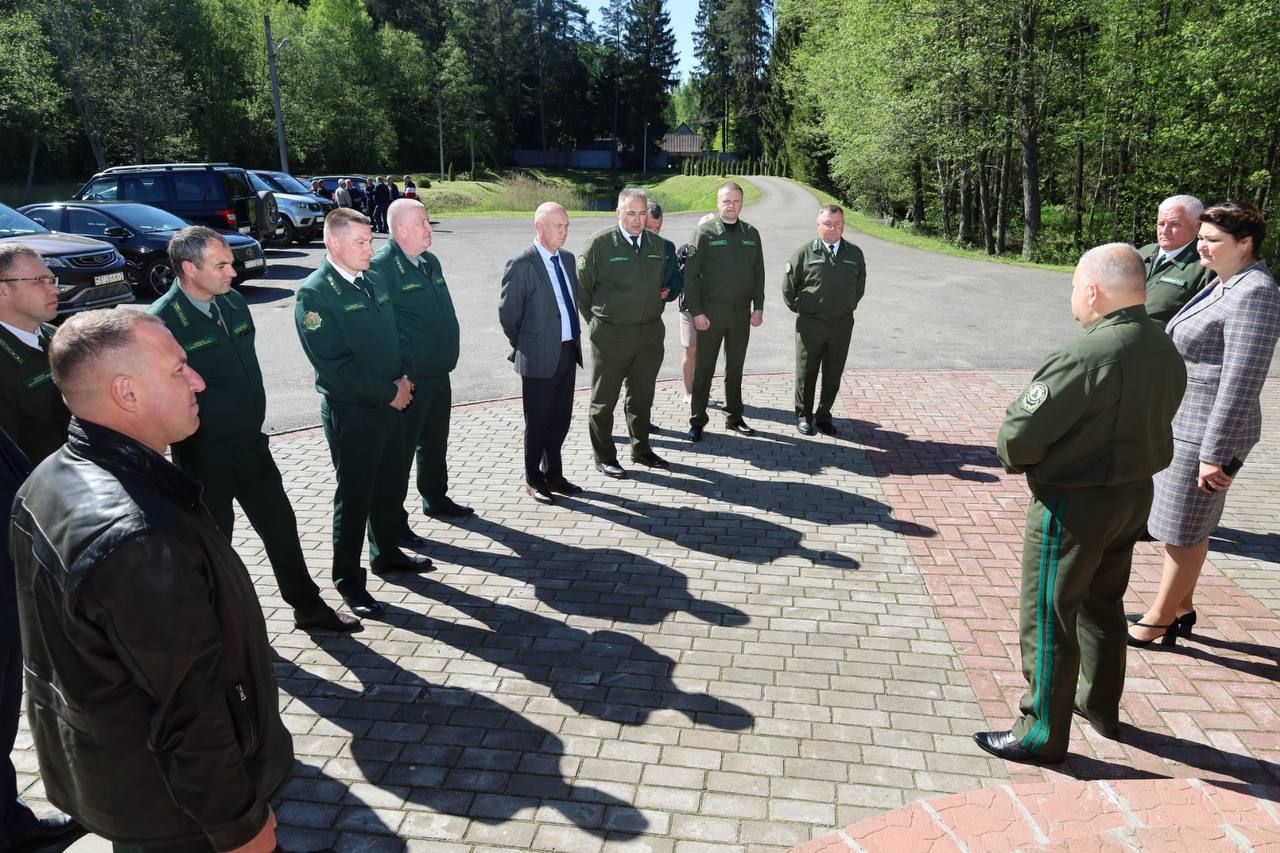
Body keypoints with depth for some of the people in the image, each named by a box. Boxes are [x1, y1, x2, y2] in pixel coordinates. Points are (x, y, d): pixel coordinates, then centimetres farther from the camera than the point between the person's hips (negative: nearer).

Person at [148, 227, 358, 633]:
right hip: (205, 459, -6)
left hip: (252, 444, 6)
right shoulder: (162, 321, -19)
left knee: (281, 527, 15)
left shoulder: (234, 302, 2)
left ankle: (308, 607, 30)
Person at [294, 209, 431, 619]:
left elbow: (392, 335, 17)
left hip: (389, 404, 7)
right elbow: (334, 365, -21)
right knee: (354, 497, 4)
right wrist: (389, 391, -17)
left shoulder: (369, 283, 9)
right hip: (350, 412, -7)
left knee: (391, 487, 19)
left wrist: (403, 377, -2)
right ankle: (348, 580, 20)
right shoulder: (314, 293, -15)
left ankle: (387, 553, 39)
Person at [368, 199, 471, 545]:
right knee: (400, 449, 2)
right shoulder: (381, 268, -16)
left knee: (435, 442, 22)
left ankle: (435, 499, 40)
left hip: (439, 374, 8)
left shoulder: (430, 262, 10)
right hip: (407, 380, -8)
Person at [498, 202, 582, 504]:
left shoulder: (567, 258, 9)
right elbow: (507, 313, -8)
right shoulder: (521, 264, -13)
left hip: (568, 352, 6)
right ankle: (533, 480, 23)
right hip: (540, 358, -6)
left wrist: (575, 341, 14)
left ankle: (553, 474, 32)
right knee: (538, 423, 6)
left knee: (561, 420, 15)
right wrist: (524, 349, 2)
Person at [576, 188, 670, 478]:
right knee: (604, 399, 6)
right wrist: (596, 322, -1)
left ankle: (641, 449, 32)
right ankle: (604, 457, 18)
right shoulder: (600, 244, -11)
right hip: (611, 335, -5)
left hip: (650, 332, 5)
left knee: (642, 396, 17)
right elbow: (581, 288, -4)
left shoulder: (657, 244, 7)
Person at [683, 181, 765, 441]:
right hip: (710, 312, -4)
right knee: (704, 368, 2)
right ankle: (697, 421, 10)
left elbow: (758, 274, 12)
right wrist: (696, 311, -13)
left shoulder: (751, 234, 9)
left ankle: (734, 417, 24)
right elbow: (691, 274, -7)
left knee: (735, 368, 12)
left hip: (741, 312, 4)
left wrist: (758, 308, 4)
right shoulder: (704, 232, -4)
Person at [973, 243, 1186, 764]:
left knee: (1048, 620, 5)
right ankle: (1100, 707, 43)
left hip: (1074, 506, -8)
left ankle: (1042, 735, 17)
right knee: (1103, 604, 25)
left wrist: (1017, 460, -5)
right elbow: (1155, 421, 9)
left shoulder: (1088, 355, -27)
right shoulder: (1166, 351, 0)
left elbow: (1019, 433, -26)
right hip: (1136, 495, 9)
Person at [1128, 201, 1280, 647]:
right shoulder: (1223, 285, 11)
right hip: (1182, 425, 10)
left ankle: (1158, 621, 18)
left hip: (1205, 434, -10)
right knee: (1189, 527, 19)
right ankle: (1182, 611, 33)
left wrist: (1215, 453, -23)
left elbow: (1241, 382, -23)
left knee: (1183, 532, 4)